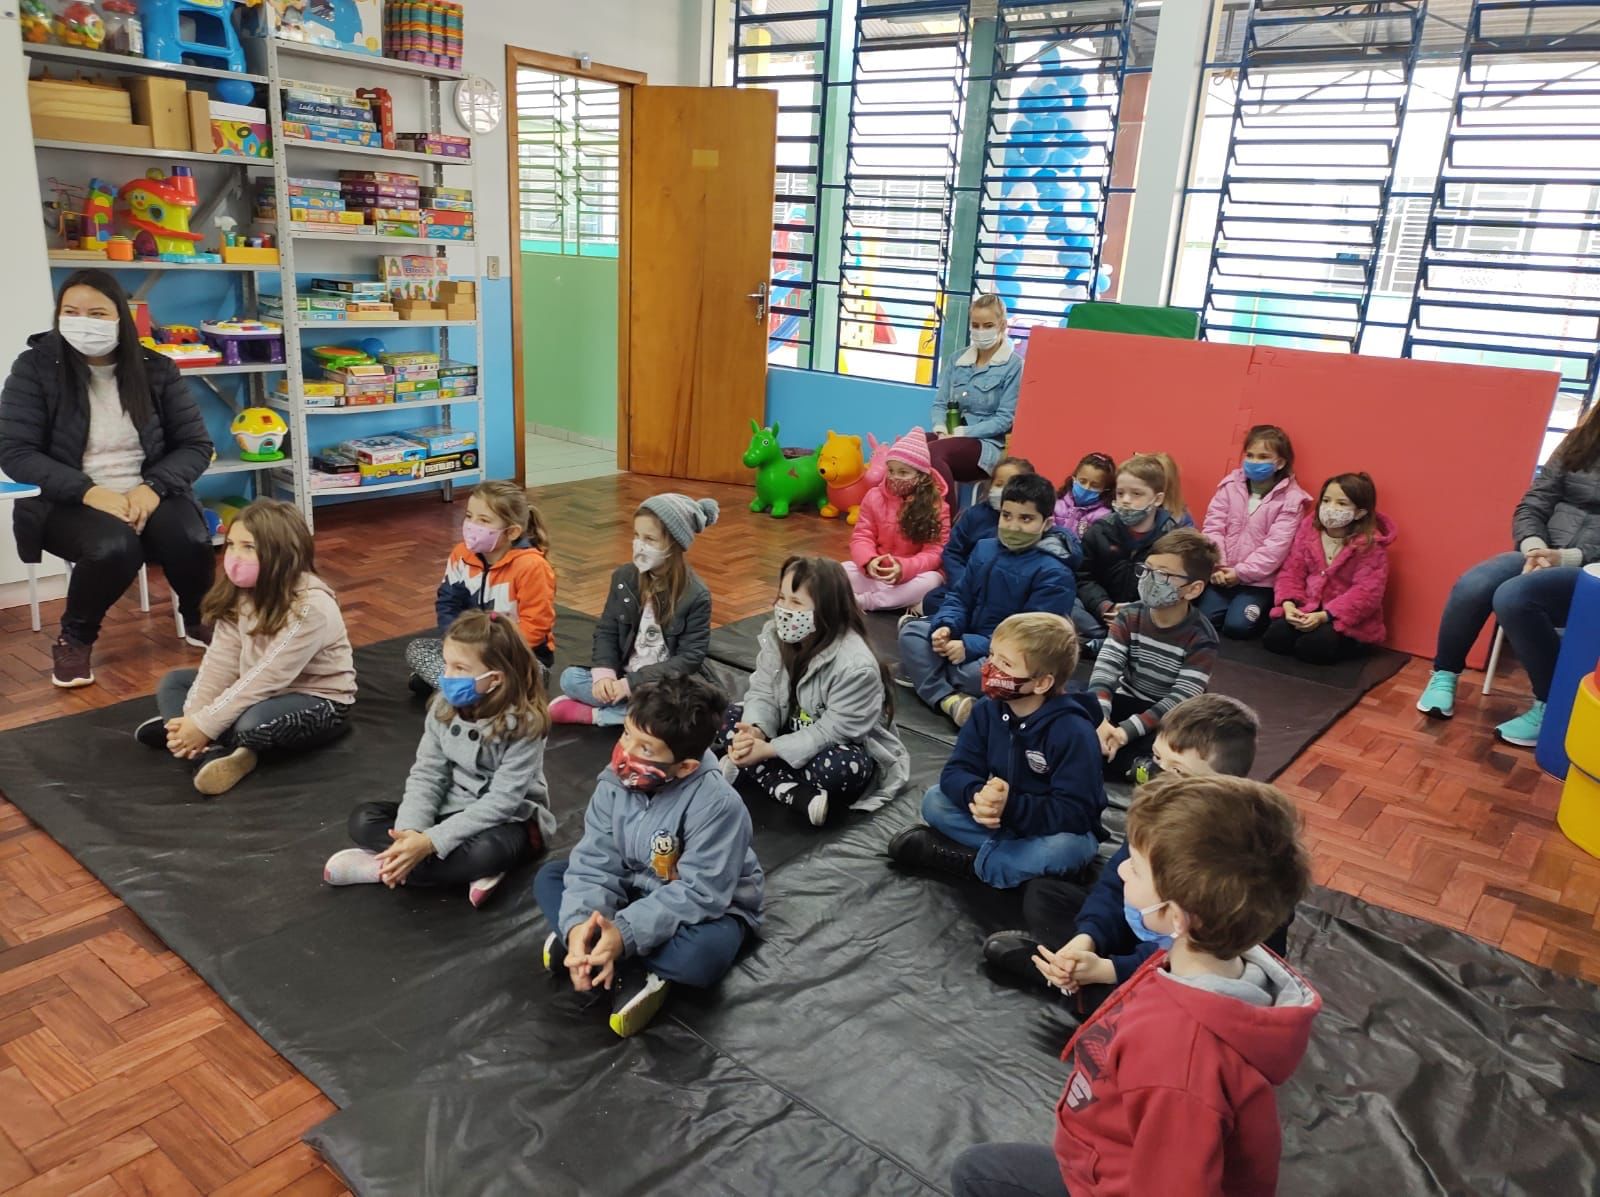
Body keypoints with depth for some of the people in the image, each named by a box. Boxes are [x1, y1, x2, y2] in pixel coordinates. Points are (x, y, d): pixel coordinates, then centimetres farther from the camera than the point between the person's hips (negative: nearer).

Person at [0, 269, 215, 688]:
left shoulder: (155, 369, 2)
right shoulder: (35, 367, -4)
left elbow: (196, 444, 1)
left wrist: (153, 487, -19)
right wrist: (90, 492, -22)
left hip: (148, 494, 2)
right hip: (68, 504, -2)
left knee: (192, 542, -30)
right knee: (115, 547, -35)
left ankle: (197, 619, 5)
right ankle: (74, 639, -4)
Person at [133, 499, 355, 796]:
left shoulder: (311, 607, -27)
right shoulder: (239, 592, -4)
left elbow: (266, 677, -30)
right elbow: (220, 662, -9)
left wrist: (204, 725, -29)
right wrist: (191, 718, -22)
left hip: (319, 702, -8)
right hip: (260, 693, 8)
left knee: (251, 723, -36)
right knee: (172, 683, 2)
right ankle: (213, 755, -23)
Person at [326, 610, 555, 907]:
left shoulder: (523, 725, -25)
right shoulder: (444, 707, -7)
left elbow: (500, 802, -27)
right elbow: (426, 775, -9)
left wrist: (430, 842, -33)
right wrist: (410, 832, -27)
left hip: (510, 820, -6)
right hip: (454, 810, 7)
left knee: (485, 851, -40)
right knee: (363, 820, -10)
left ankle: (383, 864, -20)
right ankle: (469, 871, -21)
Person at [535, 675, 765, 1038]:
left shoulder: (717, 805, -32)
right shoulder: (615, 781, -15)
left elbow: (698, 894, -32)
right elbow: (595, 862, -16)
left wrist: (624, 934, -40)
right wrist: (579, 924, -35)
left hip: (706, 907, -5)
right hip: (635, 889, 6)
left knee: (703, 955, -38)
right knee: (549, 877, -6)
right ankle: (630, 976, -20)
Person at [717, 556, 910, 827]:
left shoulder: (856, 666, -30)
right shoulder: (776, 636, -10)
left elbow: (832, 732, -27)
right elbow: (762, 693, -8)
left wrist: (769, 750, -32)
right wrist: (754, 731, -31)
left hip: (845, 748, -7)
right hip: (793, 733, 7)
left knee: (841, 768, -39)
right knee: (731, 717, -12)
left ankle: (749, 770, -21)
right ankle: (800, 795, -25)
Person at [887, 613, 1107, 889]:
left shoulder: (1072, 731, -26)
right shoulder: (987, 710, -10)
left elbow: (1075, 813, -28)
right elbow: (956, 771, -13)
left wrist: (1011, 806, -38)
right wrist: (978, 796, -36)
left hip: (1061, 829, -5)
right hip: (1000, 819, 5)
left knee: (1064, 849, -38)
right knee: (935, 801, -13)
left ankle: (967, 860, -20)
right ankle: (1016, 851, -19)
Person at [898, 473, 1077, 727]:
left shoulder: (1055, 574, -18)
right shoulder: (984, 549, 5)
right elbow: (959, 597, 7)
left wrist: (971, 647, -28)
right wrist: (945, 626, -16)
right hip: (968, 638, 7)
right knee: (912, 631, -10)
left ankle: (922, 669, -11)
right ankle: (948, 698, -28)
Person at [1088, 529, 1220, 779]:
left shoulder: (1201, 638, -15)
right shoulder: (1129, 616, -5)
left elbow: (1180, 700, -23)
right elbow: (1105, 669, -17)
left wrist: (1127, 730, -35)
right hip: (1127, 703, 5)